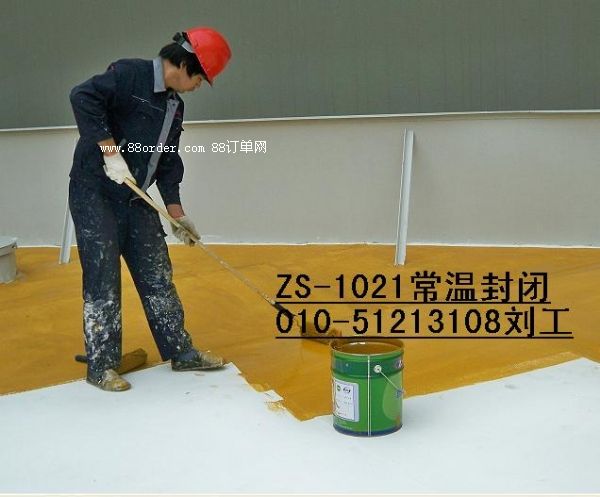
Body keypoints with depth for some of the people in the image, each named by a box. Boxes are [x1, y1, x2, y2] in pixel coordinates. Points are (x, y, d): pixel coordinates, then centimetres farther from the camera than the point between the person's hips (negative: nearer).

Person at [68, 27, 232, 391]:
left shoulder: (175, 105, 13)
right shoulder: (129, 74, -13)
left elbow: (168, 162, 15)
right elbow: (84, 97, -27)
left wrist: (177, 213, 11)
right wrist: (110, 151, -28)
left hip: (136, 198, 8)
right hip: (95, 193, -8)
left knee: (157, 275, 10)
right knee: (103, 279, -5)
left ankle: (181, 352, 19)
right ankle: (101, 366, 7)